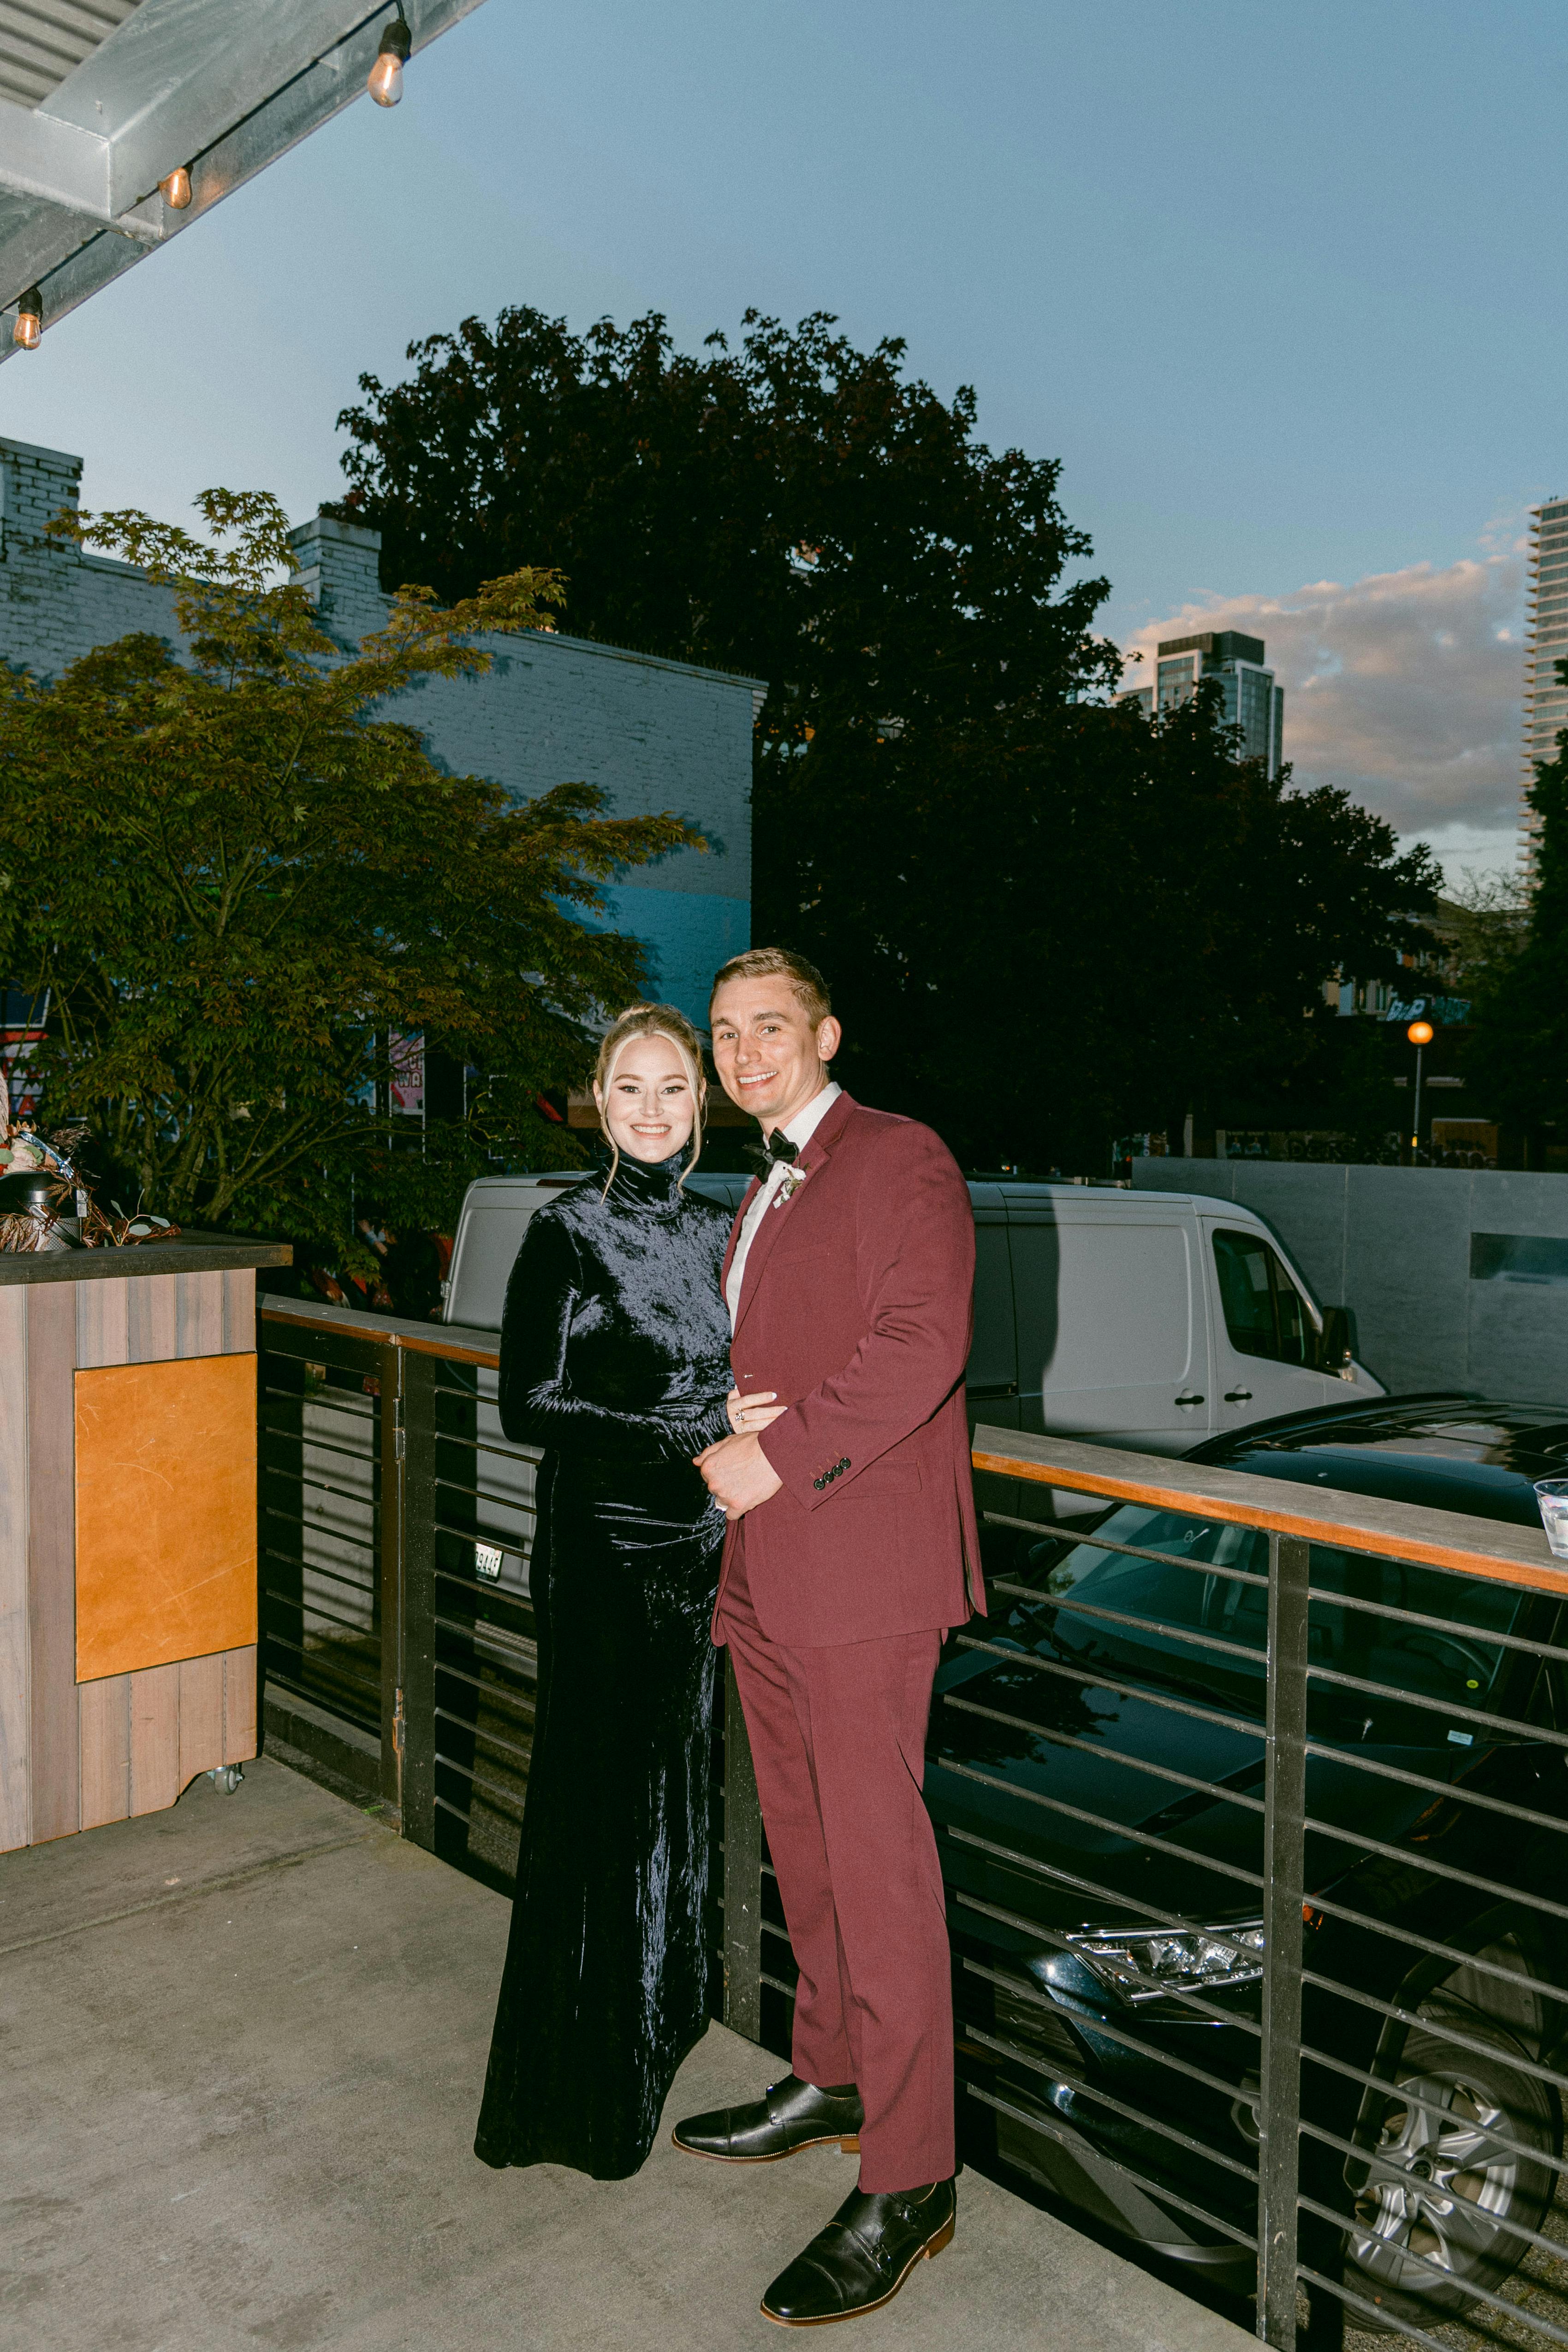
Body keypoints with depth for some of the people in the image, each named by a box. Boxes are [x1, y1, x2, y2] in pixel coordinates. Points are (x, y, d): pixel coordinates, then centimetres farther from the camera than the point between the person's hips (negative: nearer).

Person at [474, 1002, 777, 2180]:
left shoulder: (717, 1230, 7)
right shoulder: (568, 1231, -10)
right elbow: (530, 1404, -16)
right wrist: (698, 1427, -20)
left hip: (700, 1542, 6)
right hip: (599, 1543, -5)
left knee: (675, 1783, 17)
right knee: (599, 1790, 3)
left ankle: (662, 2017, 37)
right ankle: (581, 2089, 20)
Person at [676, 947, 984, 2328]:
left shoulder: (900, 1160, -7)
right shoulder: (762, 1196, 21)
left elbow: (922, 1343, -19)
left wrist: (778, 1455, -18)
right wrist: (718, 1431, 5)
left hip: (863, 1561, -9)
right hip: (766, 1566, 9)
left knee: (877, 1859, -3)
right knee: (803, 1846, 18)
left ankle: (909, 2184, 9)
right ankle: (830, 2081, 36)